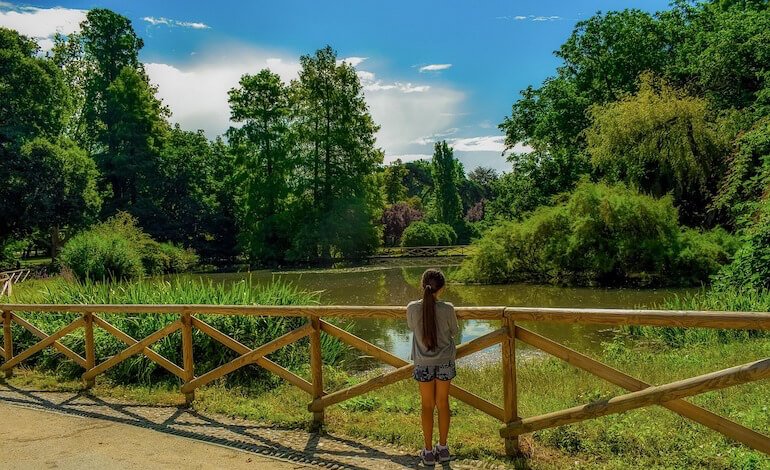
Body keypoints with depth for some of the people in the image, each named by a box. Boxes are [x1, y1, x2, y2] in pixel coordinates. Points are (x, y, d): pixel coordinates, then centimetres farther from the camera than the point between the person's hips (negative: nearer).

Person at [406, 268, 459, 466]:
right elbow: (454, 332, 1)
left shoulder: (412, 308, -15)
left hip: (423, 364, 0)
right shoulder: (447, 309, -16)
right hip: (445, 362, 0)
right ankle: (443, 448, 26)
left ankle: (429, 451, 20)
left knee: (427, 405, 12)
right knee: (443, 403, 14)